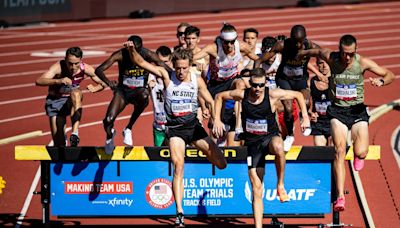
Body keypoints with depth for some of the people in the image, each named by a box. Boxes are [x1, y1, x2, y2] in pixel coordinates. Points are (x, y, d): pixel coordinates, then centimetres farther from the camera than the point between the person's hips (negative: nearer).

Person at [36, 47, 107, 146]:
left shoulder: (85, 69, -18)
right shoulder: (58, 67, -26)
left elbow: (103, 83, -5)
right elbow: (39, 81, -40)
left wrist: (95, 88, -28)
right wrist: (58, 81, -55)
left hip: (72, 101, 1)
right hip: (55, 101, -1)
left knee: (76, 93, -37)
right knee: (58, 142, -7)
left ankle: (75, 133, -42)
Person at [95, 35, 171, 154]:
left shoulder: (147, 54, -17)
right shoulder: (120, 55, -18)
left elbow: (167, 70, -22)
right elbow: (99, 70, -24)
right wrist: (108, 82, -45)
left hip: (139, 90, 0)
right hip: (122, 90, 0)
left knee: (144, 97, -38)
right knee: (109, 120, -17)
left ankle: (128, 128, -17)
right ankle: (109, 134, 25)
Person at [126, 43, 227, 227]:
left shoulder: (197, 80, 0)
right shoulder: (167, 76, -7)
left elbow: (210, 101, 8)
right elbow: (141, 63, -13)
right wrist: (132, 50, -31)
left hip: (193, 125, 3)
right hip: (175, 128, -3)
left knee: (221, 164, 1)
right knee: (178, 166, -20)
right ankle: (179, 213, -20)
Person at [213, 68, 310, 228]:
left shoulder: (272, 95, -12)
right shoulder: (242, 95, -8)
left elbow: (298, 95, 2)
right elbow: (219, 96, 9)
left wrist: (305, 117, -6)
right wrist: (217, 120, 1)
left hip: (270, 137, -2)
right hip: (252, 143, 2)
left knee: (278, 147, -42)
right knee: (256, 187, -2)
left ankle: (280, 185, -21)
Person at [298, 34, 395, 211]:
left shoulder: (363, 62, -9)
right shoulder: (330, 58, -7)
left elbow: (390, 75, -1)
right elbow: (316, 52, 17)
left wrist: (381, 81, -23)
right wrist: (303, 54, 36)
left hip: (358, 110, 0)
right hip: (337, 111, 0)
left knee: (361, 153, -16)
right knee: (340, 151, -19)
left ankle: (358, 155, 25)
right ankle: (340, 196, -23)